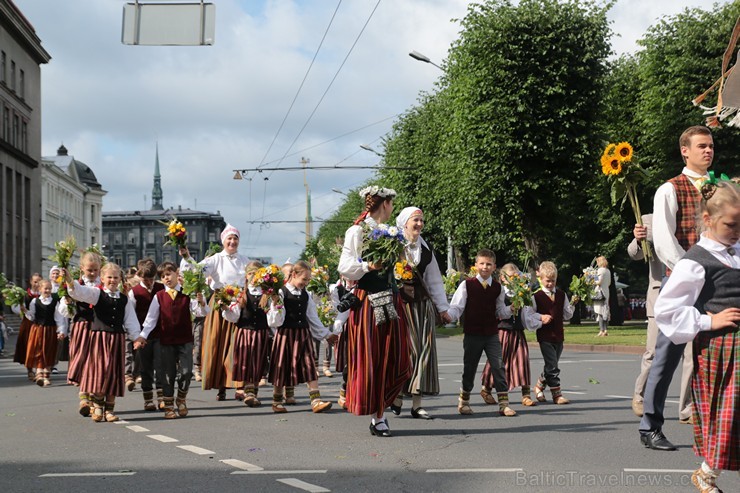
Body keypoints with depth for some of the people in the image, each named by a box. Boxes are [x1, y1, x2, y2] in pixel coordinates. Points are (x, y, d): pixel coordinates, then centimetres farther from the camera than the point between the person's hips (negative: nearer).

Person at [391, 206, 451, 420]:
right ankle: (397, 396, 5)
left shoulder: (425, 249, 15)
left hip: (422, 303, 5)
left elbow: (434, 281, 19)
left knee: (423, 350, 0)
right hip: (399, 303, -5)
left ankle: (417, 403, 4)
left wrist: (442, 308, 17)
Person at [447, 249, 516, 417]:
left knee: (499, 367, -6)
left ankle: (504, 404, -3)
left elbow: (500, 311, 12)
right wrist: (447, 315, -25)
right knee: (469, 368, 8)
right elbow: (456, 307, -6)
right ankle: (463, 401, 26)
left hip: (492, 334, 2)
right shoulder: (467, 285, -5)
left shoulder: (497, 287, 5)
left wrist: (511, 309, -7)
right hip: (472, 334, -2)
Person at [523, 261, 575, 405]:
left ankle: (539, 386, 31)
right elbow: (527, 315, -5)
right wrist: (541, 318, -16)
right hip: (545, 337, -5)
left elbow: (567, 315, 16)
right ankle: (557, 394, -2)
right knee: (553, 366, -8)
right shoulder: (536, 296, -4)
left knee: (551, 366, 12)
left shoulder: (561, 295, 11)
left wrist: (572, 305, -2)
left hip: (559, 335, 5)